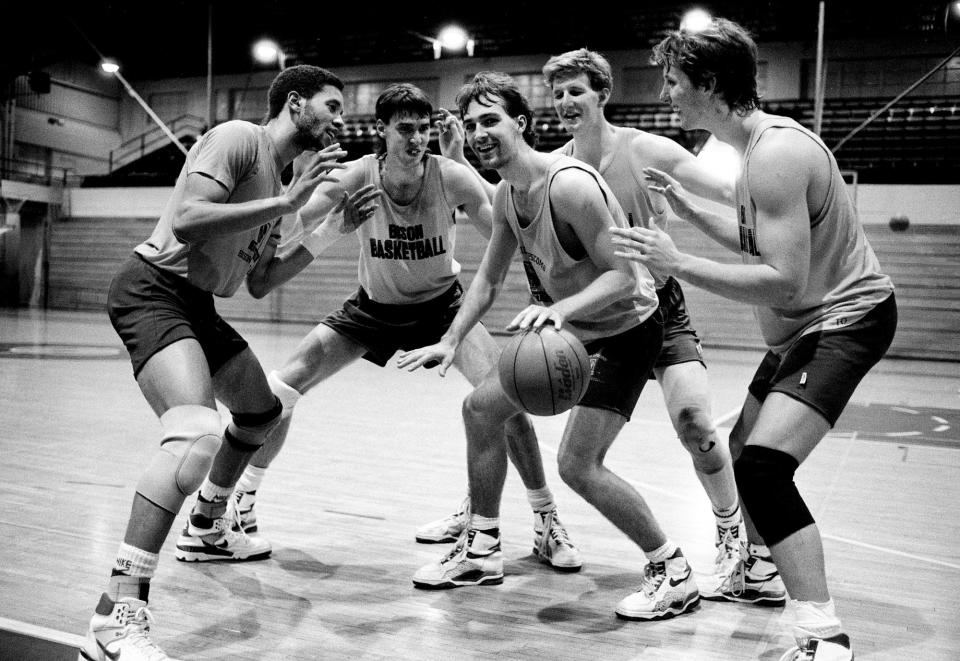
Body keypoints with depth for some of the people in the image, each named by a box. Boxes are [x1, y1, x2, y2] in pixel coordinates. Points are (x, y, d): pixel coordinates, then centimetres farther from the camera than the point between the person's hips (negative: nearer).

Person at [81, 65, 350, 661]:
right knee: (198, 433, -29)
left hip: (197, 304, 10)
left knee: (262, 411, 21)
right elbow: (186, 220, -25)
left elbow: (260, 281, 17)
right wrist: (287, 202, -22)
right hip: (153, 290, -10)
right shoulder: (238, 139, -10)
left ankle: (209, 525, 43)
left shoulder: (278, 180, 16)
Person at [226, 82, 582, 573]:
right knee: (281, 388, -6)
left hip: (441, 304, -1)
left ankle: (547, 522, 0)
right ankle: (241, 501, 18)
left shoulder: (452, 178, -22)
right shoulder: (358, 177, -20)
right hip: (373, 307, 2)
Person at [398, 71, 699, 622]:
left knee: (578, 464, -15)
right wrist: (451, 342, 2)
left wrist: (562, 308, -43)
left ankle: (674, 573, 5)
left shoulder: (569, 183, -26)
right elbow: (488, 279, 11)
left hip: (625, 331, -9)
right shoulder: (508, 193, 2)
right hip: (569, 328, 9)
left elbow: (623, 275, -28)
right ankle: (482, 552, 22)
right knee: (481, 408, 9)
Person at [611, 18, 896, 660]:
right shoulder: (761, 141, 8)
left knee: (763, 464, -25)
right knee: (742, 452, 20)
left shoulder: (776, 151, -23)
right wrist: (688, 208, 12)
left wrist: (679, 262, -29)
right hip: (802, 324, 11)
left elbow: (783, 282, -30)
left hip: (846, 318, -10)